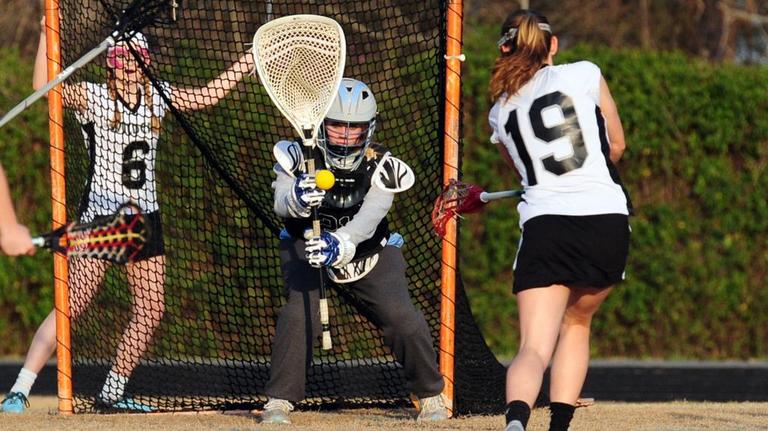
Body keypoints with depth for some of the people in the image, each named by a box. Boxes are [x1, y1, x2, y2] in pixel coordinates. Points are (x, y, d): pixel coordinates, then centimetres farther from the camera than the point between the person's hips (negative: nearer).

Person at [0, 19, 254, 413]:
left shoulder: (157, 96, 8)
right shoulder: (92, 98, -7)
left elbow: (206, 96, 19)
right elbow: (44, 87, -21)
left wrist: (247, 63, 15)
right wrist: (47, 33, -29)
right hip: (99, 216, -6)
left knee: (151, 310, 4)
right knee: (72, 304, -13)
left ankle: (112, 393, 17)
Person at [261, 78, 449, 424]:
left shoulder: (381, 166, -20)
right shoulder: (301, 157, -19)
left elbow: (367, 220, -36)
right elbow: (280, 202, -35)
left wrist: (340, 244, -56)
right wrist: (297, 198, -60)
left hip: (370, 250, 1)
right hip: (307, 245, -1)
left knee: (401, 316, -14)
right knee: (300, 311, -25)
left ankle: (431, 395, 9)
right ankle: (279, 401, -13)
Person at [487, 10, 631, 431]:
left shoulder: (501, 112, 14)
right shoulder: (585, 75, 7)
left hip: (544, 223, 0)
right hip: (608, 218, 0)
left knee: (534, 349, -8)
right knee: (576, 322, 24)